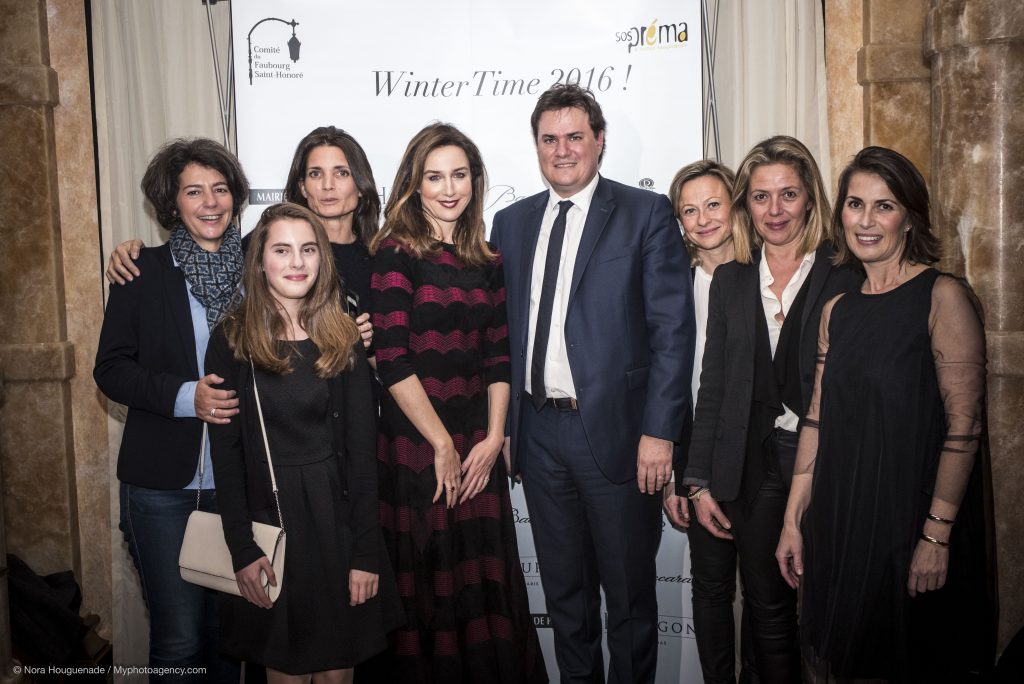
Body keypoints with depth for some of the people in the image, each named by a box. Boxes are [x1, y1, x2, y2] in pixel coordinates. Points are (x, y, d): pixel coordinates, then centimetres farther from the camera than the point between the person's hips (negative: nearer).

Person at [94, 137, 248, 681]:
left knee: (227, 632, 13)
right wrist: (184, 396, -17)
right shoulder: (143, 272, 1)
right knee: (178, 640, 2)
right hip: (164, 479, -2)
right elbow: (110, 368, -2)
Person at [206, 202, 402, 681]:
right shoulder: (232, 340, -3)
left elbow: (361, 448, -1)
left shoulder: (343, 339, 1)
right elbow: (226, 450, -4)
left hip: (336, 517, 1)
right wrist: (242, 549, -10)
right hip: (267, 520, -1)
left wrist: (366, 552, -6)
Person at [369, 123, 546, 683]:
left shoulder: (487, 260, 10)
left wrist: (493, 439, -2)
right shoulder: (396, 253, -6)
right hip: (413, 447, -4)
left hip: (477, 451, 4)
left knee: (486, 584, 9)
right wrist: (442, 444, -9)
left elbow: (498, 358, 9)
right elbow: (393, 362, -12)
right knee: (427, 588, 7)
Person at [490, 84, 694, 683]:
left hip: (616, 430, -4)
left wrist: (659, 430, -14)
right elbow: (501, 330, 11)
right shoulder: (512, 222, 11)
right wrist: (503, 425, 5)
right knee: (564, 589, 18)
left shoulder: (646, 214, -3)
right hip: (538, 431, 4)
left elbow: (672, 329, -8)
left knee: (629, 590, 10)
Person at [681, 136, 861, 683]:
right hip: (752, 468, 2)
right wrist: (700, 481, 2)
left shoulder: (845, 279, -2)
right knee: (768, 607, 10)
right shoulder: (730, 280, 7)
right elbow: (713, 388, 6)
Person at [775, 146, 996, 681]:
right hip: (840, 523, 5)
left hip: (914, 515, -5)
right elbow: (818, 421, 7)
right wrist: (793, 520, 4)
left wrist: (937, 534, -18)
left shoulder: (943, 296, -10)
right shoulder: (838, 310, 7)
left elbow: (965, 425, -14)